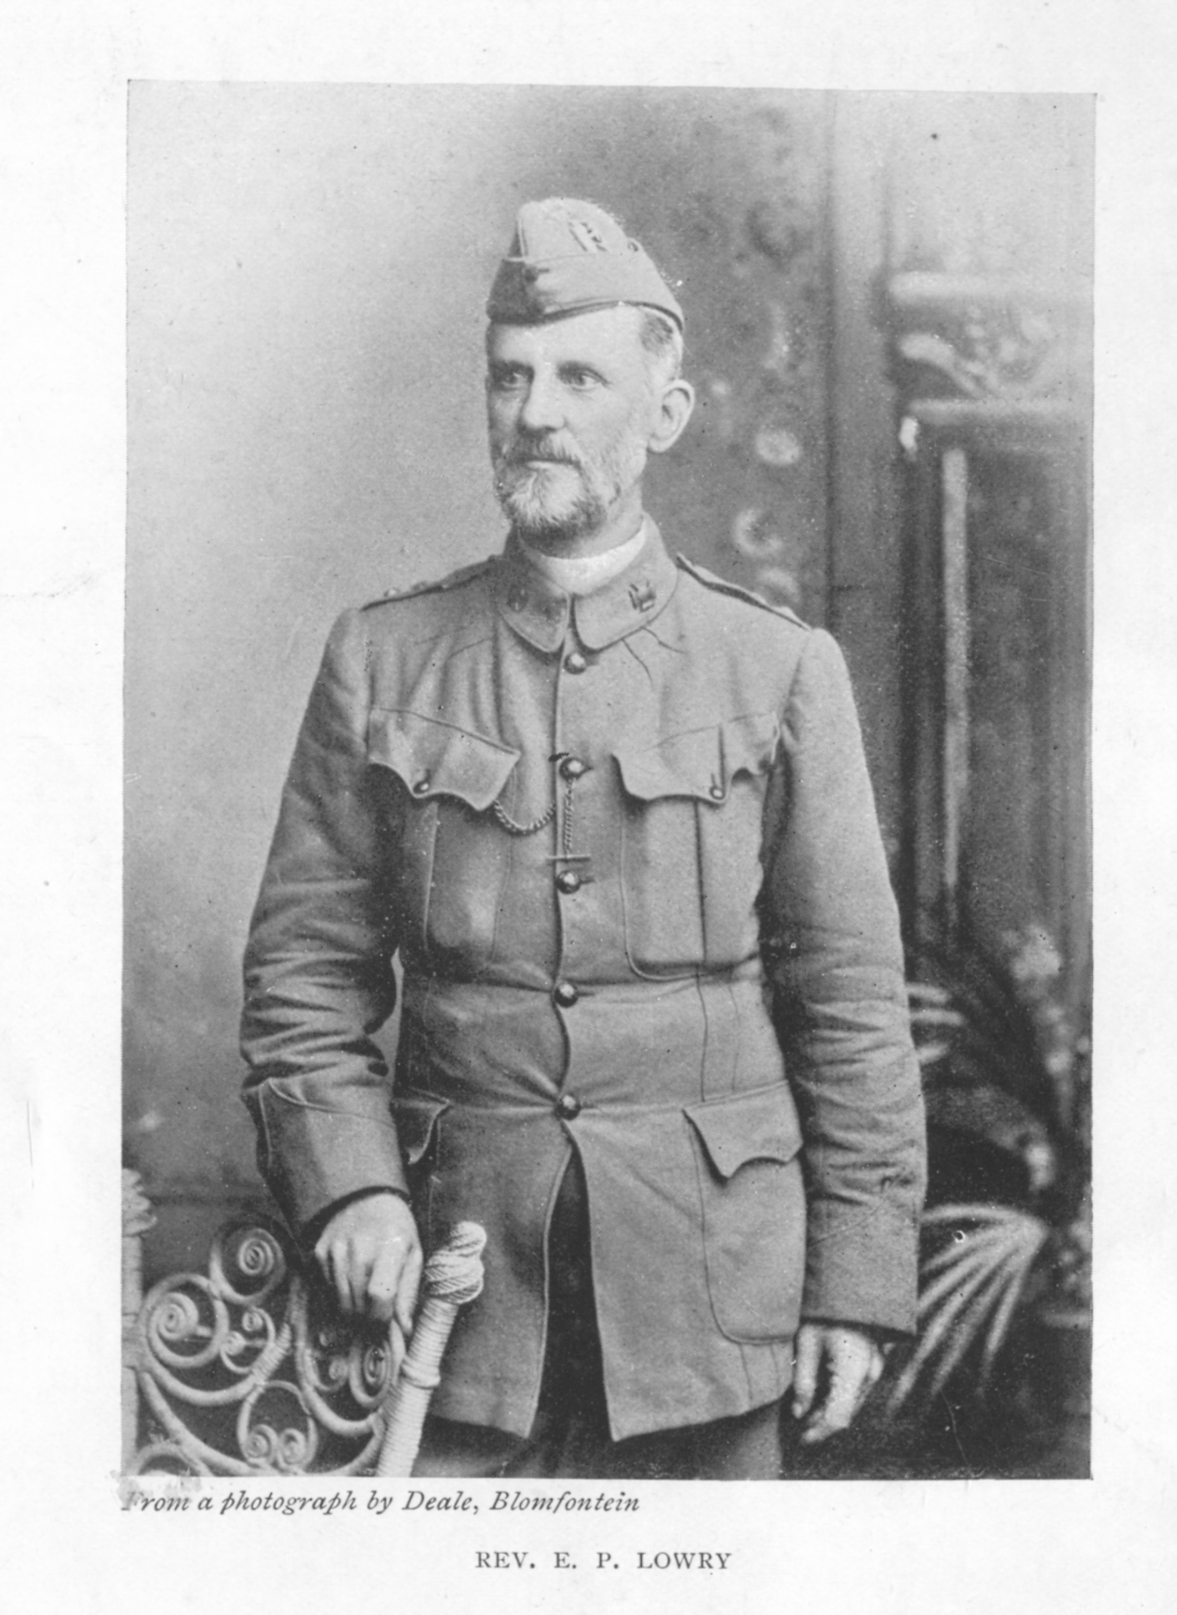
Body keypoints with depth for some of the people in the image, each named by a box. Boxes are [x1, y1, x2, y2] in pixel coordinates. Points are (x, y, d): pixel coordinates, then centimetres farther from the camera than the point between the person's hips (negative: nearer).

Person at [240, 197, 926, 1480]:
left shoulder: (779, 669, 1)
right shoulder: (382, 659, 4)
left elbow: (853, 1001, 2)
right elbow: (302, 973, 5)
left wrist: (856, 1282, -1)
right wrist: (350, 1187, -9)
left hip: (709, 1275, 0)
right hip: (462, 1273, 1)